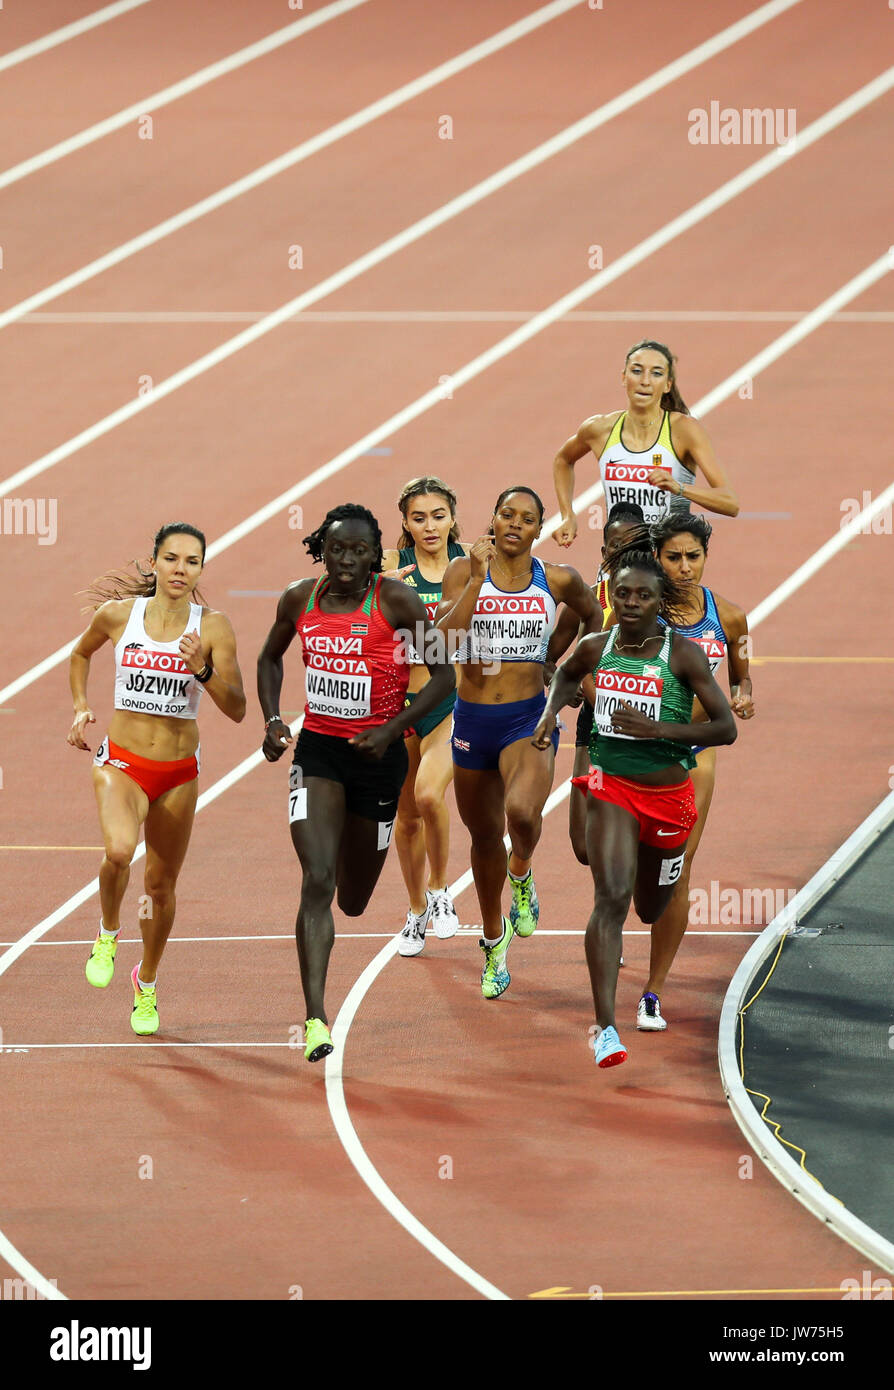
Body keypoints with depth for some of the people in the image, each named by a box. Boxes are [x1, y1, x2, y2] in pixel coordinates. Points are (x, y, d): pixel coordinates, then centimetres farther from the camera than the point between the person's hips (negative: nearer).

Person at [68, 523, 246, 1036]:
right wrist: (82, 707, 6)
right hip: (121, 761, -1)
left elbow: (237, 710, -12)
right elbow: (81, 653, 18)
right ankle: (109, 931, 2)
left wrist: (203, 669, -27)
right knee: (119, 851, -29)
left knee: (162, 886, 12)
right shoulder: (117, 614, -5)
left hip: (179, 773, 1)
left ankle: (147, 983, 37)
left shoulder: (213, 627, -8)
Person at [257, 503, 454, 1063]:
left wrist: (392, 728, -17)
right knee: (317, 881, -18)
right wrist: (272, 718, 3)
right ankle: (316, 1018, -19)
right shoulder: (301, 600, -1)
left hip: (379, 753, -1)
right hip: (317, 749, 1)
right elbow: (271, 658, 18)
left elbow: (444, 674, -8)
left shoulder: (395, 600, -11)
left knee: (354, 901, 14)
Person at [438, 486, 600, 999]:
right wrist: (479, 578, -22)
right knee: (485, 836, 15)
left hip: (529, 720, -2)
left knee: (523, 812, -30)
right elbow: (445, 640, -18)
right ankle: (494, 941, 38)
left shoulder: (558, 580, -2)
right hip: (473, 719, 2)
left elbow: (592, 615, 19)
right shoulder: (464, 572, -4)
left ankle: (522, 875, 6)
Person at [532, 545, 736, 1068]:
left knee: (652, 910, 18)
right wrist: (551, 713, 4)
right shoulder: (595, 649, -2)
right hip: (612, 789, 0)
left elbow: (726, 728, -13)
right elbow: (566, 676, 23)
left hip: (669, 794, 0)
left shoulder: (683, 655, -12)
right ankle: (606, 1027, -25)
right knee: (611, 897, -21)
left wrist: (656, 729, -23)